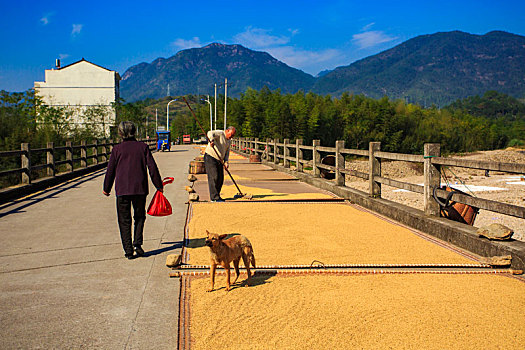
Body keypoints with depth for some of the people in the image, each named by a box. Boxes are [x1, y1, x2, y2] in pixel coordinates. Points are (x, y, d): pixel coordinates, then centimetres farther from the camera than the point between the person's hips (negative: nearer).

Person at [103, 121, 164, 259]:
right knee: (140, 217, 17)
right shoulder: (143, 147, 1)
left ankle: (128, 250, 4)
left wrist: (106, 188, 17)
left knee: (124, 220, 7)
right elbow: (152, 167, -1)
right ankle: (137, 243, 1)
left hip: (122, 190, -1)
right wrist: (159, 185, 9)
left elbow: (110, 170, 4)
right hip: (140, 188, 1)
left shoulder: (117, 149, -1)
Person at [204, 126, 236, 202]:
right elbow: (210, 133, -28)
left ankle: (216, 196, 19)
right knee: (214, 177, -13)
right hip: (210, 157, -9)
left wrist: (226, 161, -2)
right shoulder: (220, 133, -10)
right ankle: (214, 198, -13)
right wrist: (212, 140, -49)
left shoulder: (228, 140, 15)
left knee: (220, 179, 8)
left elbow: (227, 152, 14)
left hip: (219, 160, 9)